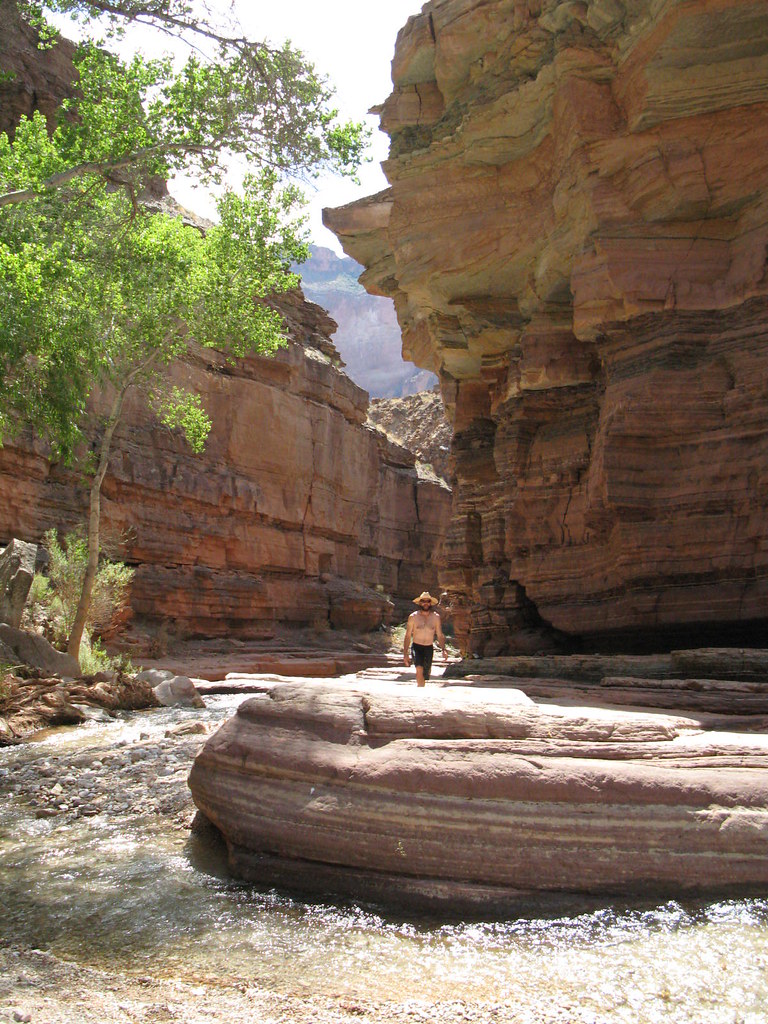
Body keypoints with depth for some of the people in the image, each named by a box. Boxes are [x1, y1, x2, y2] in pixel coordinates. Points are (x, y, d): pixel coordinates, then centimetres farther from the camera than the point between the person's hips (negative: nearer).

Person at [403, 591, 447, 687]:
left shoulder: (436, 617, 3)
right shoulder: (413, 617, -2)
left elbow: (440, 636, 7)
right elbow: (408, 636, 1)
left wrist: (443, 650, -7)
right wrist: (405, 653, -4)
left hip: (429, 648, 2)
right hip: (416, 647, -2)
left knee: (425, 674, 5)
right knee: (419, 669, -26)